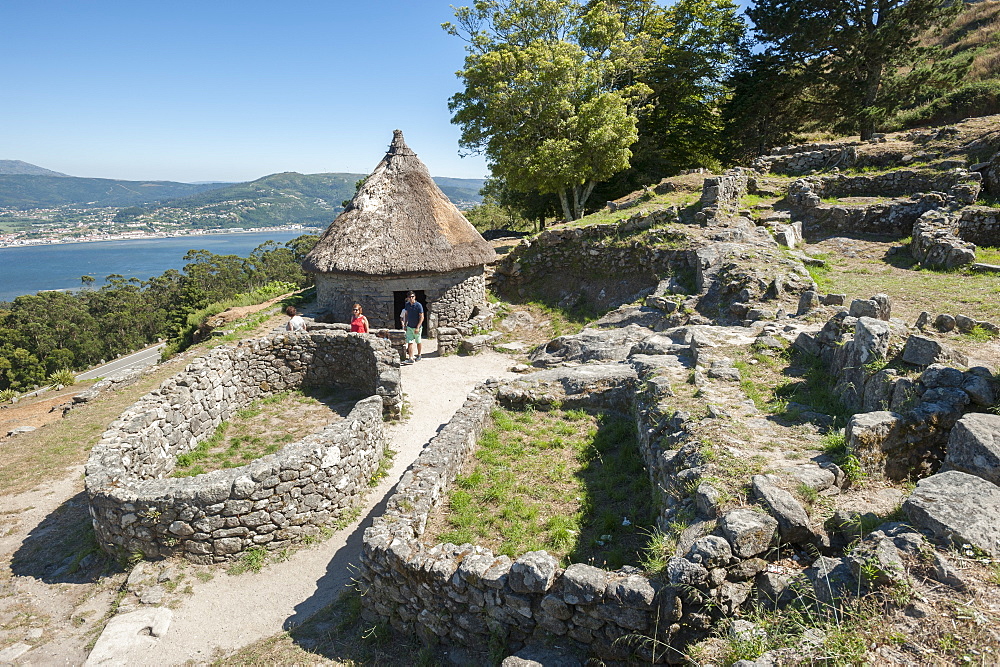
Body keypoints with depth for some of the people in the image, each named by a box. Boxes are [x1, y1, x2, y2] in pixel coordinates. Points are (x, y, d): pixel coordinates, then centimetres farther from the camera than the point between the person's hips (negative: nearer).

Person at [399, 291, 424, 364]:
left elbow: (422, 317, -15)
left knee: (418, 342, 12)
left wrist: (417, 327, -20)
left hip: (416, 327, -4)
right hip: (409, 327, 4)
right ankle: (410, 358, -4)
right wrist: (405, 324, 13)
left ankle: (419, 355, 31)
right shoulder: (407, 305, 2)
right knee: (409, 342, -4)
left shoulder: (418, 305, -15)